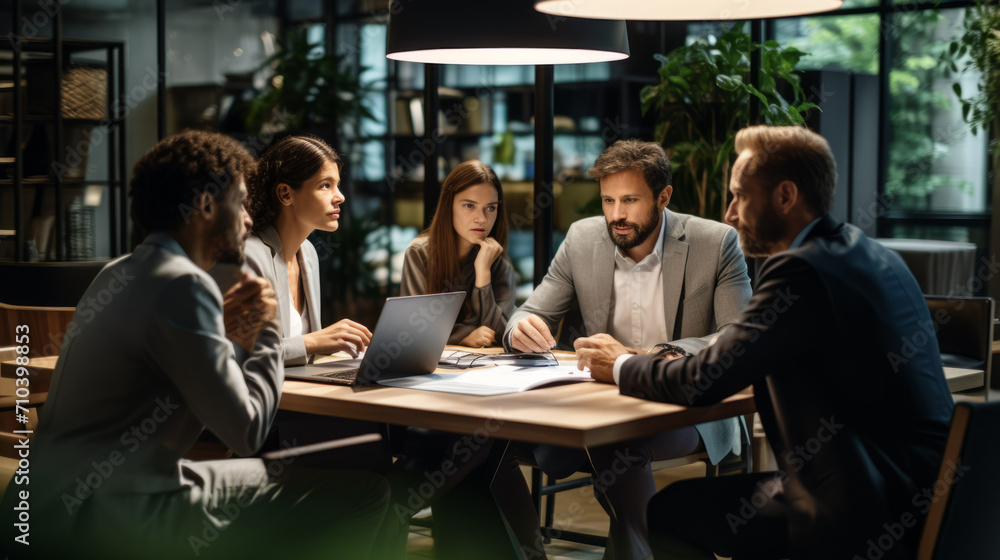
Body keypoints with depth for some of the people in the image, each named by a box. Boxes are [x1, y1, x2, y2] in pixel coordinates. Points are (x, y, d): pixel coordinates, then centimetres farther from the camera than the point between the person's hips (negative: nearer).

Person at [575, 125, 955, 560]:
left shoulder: (802, 269, -17)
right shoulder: (871, 255, 12)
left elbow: (703, 382, -15)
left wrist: (620, 366, 4)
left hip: (867, 520, -9)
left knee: (667, 512, -2)